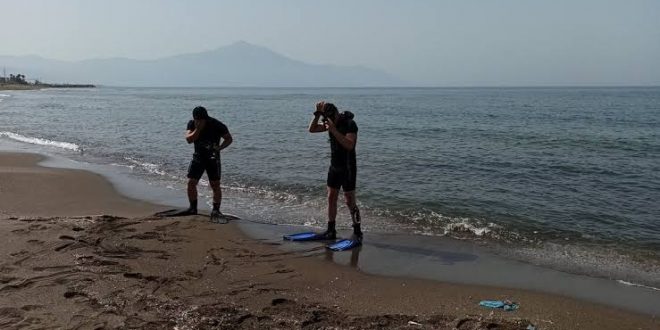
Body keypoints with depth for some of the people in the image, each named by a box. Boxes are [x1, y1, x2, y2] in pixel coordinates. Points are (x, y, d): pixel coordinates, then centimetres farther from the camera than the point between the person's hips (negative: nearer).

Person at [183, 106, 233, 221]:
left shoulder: (217, 125, -15)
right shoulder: (192, 124, -5)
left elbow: (229, 139, -6)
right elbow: (189, 139, -16)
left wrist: (219, 147, -21)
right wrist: (198, 129, -27)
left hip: (213, 158, -3)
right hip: (198, 157, 3)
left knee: (215, 185, -5)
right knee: (191, 183, -1)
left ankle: (216, 211, 4)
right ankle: (193, 209, 14)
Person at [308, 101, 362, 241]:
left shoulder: (350, 124, -19)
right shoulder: (330, 122, 4)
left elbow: (349, 145, -31)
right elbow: (312, 129, 3)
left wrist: (334, 130, -34)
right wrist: (317, 115, -11)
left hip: (348, 168, -7)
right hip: (334, 166, 7)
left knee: (349, 201, -4)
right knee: (331, 198, 8)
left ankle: (357, 232, 8)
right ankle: (331, 230, 16)